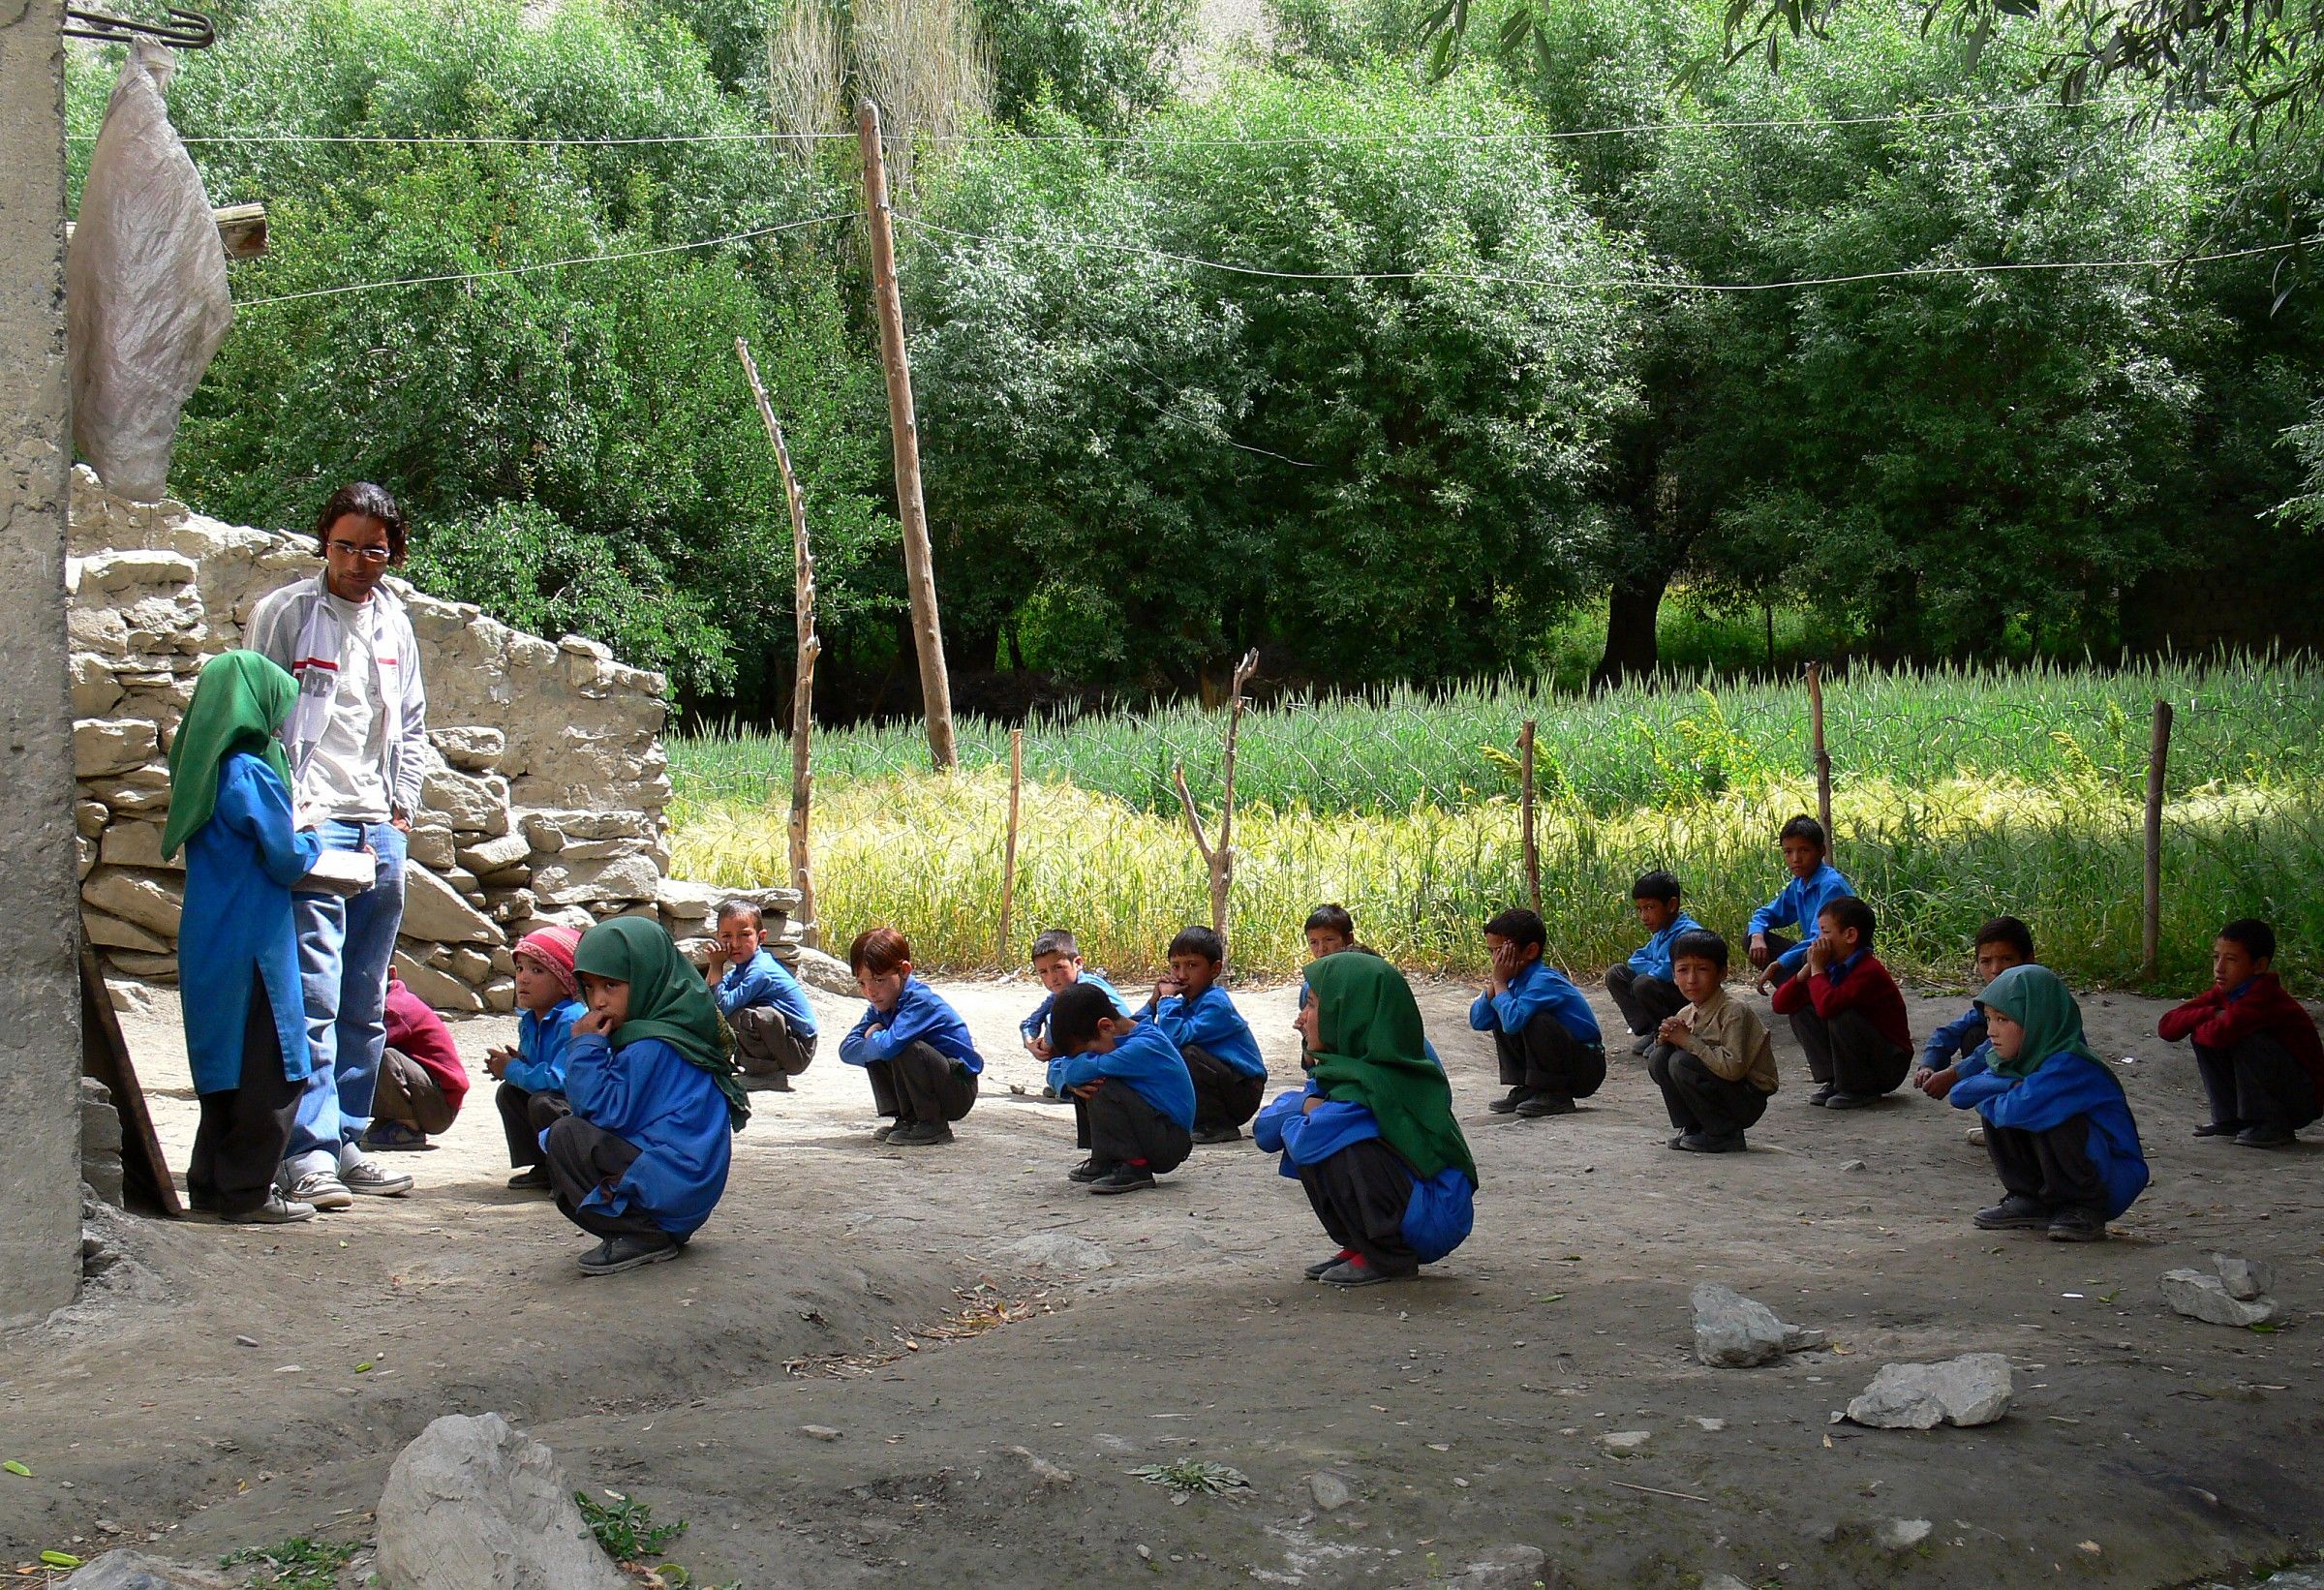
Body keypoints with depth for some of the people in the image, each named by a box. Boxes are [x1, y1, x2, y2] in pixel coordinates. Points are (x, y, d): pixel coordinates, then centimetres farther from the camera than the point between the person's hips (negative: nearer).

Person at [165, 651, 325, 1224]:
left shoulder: (203, 774, 10)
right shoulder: (250, 775, -15)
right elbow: (286, 860, -13)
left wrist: (298, 843, 16)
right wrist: (314, 843, 7)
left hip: (208, 943, 9)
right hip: (252, 945, -9)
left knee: (228, 1065, 16)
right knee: (270, 1070, -1)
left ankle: (211, 1182, 20)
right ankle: (246, 1191, 2)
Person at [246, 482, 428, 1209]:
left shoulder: (394, 623, 15)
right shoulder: (285, 612, -1)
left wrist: (402, 806, 14)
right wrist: (286, 808, -8)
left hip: (380, 830, 6)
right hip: (311, 825, -6)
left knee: (366, 1005, 8)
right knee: (314, 993, -13)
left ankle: (346, 1141, 14)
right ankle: (309, 1149, -13)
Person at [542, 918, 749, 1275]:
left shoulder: (653, 1045, -17)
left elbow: (607, 1109, -18)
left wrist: (586, 1046, -13)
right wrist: (589, 1047, 5)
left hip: (673, 1188, -11)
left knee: (565, 1137, -17)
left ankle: (641, 1237, -12)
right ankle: (661, 1231, 13)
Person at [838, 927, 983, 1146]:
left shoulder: (920, 1001, -24)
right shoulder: (881, 1005, 3)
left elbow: (889, 1046, -37)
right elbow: (847, 1049, -3)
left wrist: (872, 1038, -15)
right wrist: (874, 1040, -21)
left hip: (961, 1092, -8)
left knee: (905, 1049, -29)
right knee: (873, 1051, 1)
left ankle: (933, 1126, -15)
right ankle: (906, 1119, 7)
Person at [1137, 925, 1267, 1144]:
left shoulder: (1215, 1004, -19)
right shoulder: (1186, 1002, 6)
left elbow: (1175, 1037, -33)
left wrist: (1167, 999, -19)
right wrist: (1154, 1001, -9)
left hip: (1244, 1092, -9)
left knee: (1186, 1053, -29)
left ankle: (1218, 1126, -16)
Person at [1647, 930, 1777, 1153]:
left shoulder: (1734, 1011, -19)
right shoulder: (1685, 1015, 4)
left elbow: (1733, 1067, -30)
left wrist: (1688, 1040, -25)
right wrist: (1666, 1039, -14)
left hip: (1750, 1099, -7)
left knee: (1682, 1062, -25)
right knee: (1658, 1058, -7)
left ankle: (1725, 1135, -12)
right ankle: (1691, 1128, 3)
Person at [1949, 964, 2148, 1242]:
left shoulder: (2069, 1065, -27)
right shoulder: (2017, 1057, 1)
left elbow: (2019, 1109, -41)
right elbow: (1959, 1093, -6)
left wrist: (1985, 1099, -17)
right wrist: (2011, 1086, -22)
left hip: (2115, 1176, -8)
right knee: (1996, 1110, -6)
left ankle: (2087, 1210, -14)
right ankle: (2028, 1200, 4)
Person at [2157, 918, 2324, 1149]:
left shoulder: (2263, 996, -25)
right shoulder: (2223, 993, -1)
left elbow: (2222, 1034, -42)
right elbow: (2167, 1026, -6)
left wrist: (2198, 1028, -18)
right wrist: (2213, 1014, -21)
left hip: (2304, 1100, -8)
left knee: (2245, 1038, -29)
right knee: (2204, 1038, -4)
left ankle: (2273, 1128, -16)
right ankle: (2230, 1119, 4)